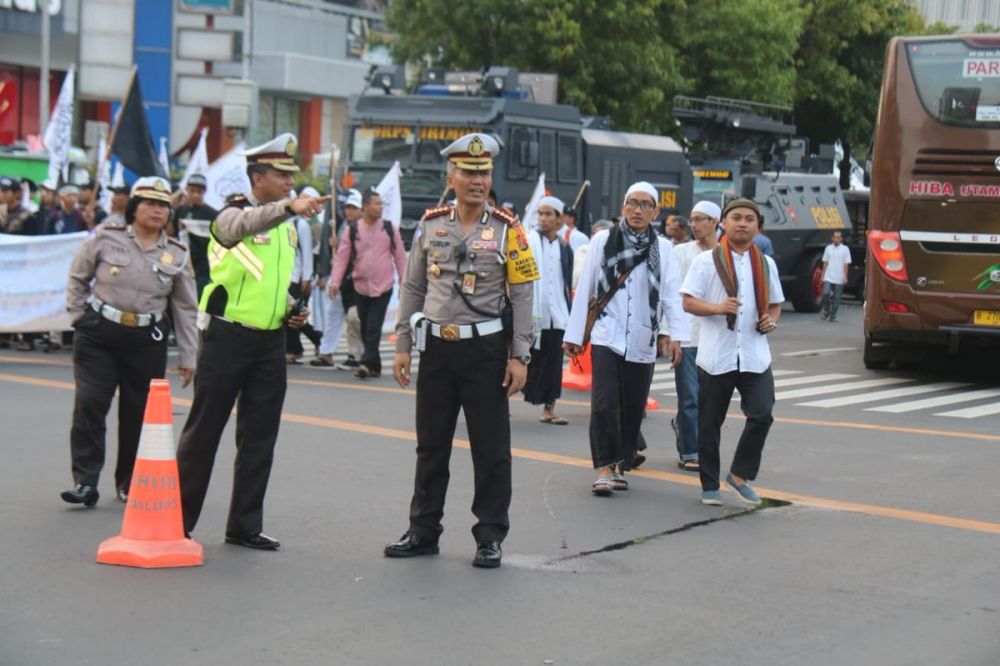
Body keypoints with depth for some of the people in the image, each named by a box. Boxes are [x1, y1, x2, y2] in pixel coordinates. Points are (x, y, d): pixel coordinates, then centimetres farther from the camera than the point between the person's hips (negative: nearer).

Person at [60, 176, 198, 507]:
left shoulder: (177, 255, 5)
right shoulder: (106, 238, -2)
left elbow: (185, 309, 9)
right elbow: (77, 277, 11)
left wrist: (188, 357, 8)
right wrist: (79, 317, 3)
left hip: (146, 342, 2)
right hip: (98, 335, -2)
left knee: (139, 414, 6)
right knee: (89, 405, -10)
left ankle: (130, 483, 21)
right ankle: (85, 482, -6)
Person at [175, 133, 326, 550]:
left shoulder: (287, 226, 14)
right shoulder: (233, 214, -9)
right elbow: (245, 225, -35)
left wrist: (291, 311, 5)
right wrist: (289, 207, -51)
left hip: (270, 342, 7)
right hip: (227, 338, -6)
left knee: (260, 437, 7)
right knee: (203, 431, 1)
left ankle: (245, 526, 15)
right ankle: (177, 519, 11)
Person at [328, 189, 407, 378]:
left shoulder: (390, 228, 2)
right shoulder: (352, 230, 1)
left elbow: (400, 256, 5)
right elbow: (341, 256, 0)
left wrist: (404, 281, 2)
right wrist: (335, 281, -9)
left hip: (383, 287, -2)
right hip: (361, 287, 2)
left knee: (374, 328, -11)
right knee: (365, 328, 9)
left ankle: (367, 363, -14)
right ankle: (374, 366, 19)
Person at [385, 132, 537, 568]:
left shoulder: (507, 230, -4)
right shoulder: (431, 224, 5)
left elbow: (521, 296, -4)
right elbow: (412, 289, 9)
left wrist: (519, 357, -9)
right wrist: (402, 347, 4)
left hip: (486, 350, -3)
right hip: (437, 348, 3)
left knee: (491, 449, 2)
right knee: (431, 446, 10)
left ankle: (490, 537, 10)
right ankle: (423, 531, 20)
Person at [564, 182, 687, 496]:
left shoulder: (663, 248, 4)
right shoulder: (603, 241, 2)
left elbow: (672, 295, -1)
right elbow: (584, 289, 4)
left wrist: (675, 334, -13)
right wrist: (574, 334, 4)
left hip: (642, 342, 2)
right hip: (606, 336, -2)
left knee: (633, 408, 8)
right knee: (604, 404, -11)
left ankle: (620, 465, 21)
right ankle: (604, 467, -3)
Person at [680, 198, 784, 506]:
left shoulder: (766, 264, 13)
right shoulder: (706, 261, 1)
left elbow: (775, 303, 22)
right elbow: (688, 302, -3)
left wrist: (771, 320, -1)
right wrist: (718, 308, -20)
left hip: (755, 356, 3)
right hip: (716, 354, -2)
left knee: (762, 413, -10)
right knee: (710, 422, 4)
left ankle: (740, 474, 8)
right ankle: (710, 485, 16)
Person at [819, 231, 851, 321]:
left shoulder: (845, 249, 1)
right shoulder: (828, 248, 9)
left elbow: (846, 264, 0)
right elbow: (825, 263, 12)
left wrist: (845, 277, -6)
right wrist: (822, 275, 8)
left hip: (839, 279, -1)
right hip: (828, 277, 1)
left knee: (837, 298, 2)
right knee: (826, 293, -13)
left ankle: (833, 316, 11)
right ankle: (826, 309, 11)